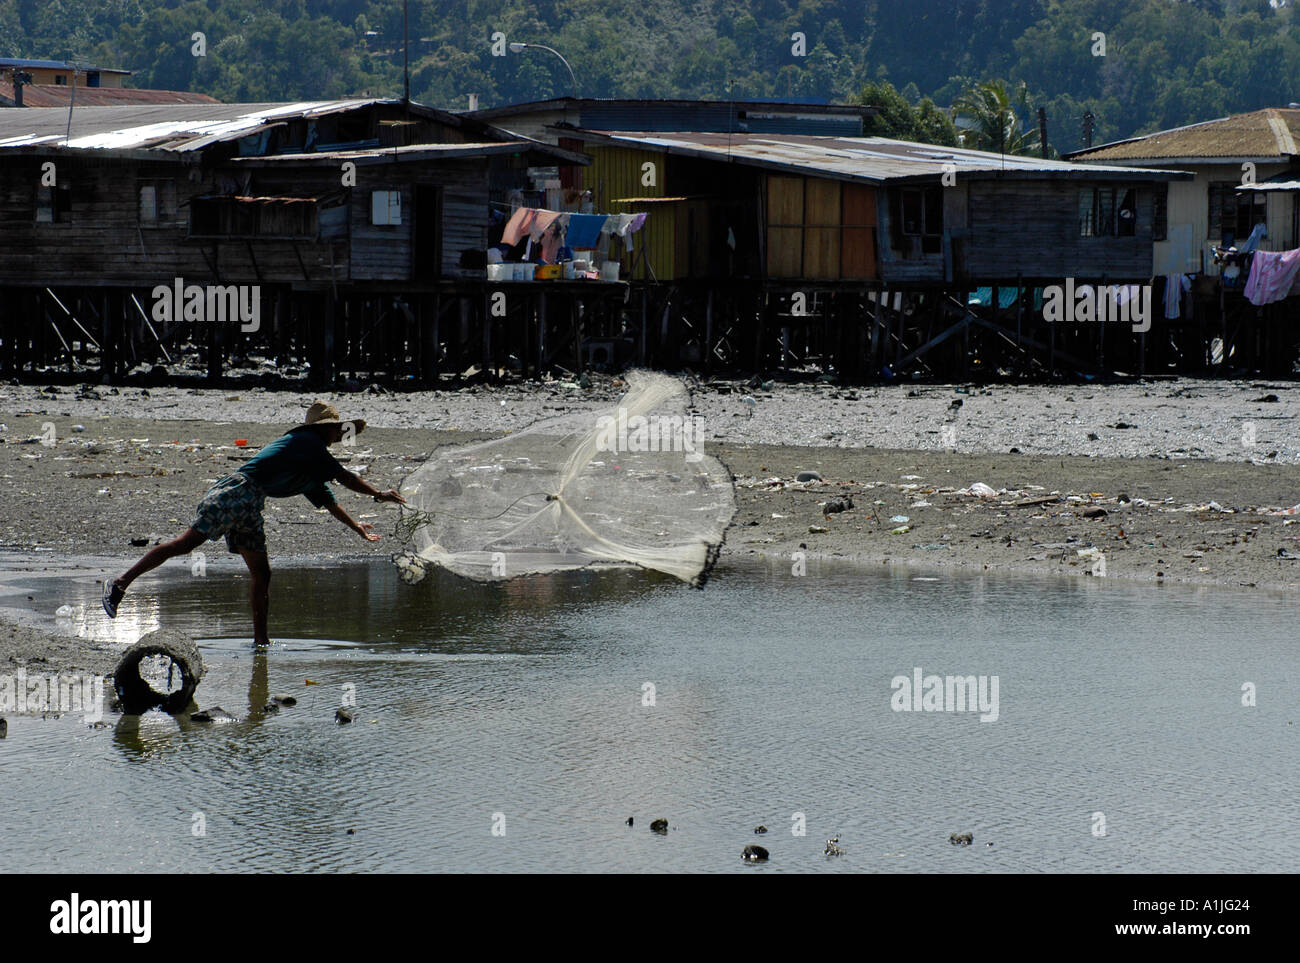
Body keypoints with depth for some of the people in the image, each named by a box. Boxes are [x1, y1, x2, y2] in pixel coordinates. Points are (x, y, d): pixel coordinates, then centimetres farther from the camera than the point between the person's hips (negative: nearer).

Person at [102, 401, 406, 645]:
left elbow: (326, 499, 38)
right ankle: (121, 582, -21)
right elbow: (345, 478, -5)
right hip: (238, 491, -10)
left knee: (262, 575, 8)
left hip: (248, 508, 10)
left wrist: (357, 527, 43)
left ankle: (261, 641, 9)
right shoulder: (308, 443, -2)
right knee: (187, 542, -18)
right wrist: (380, 494, 5)